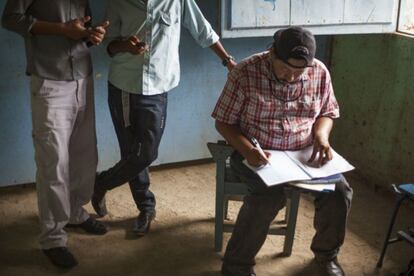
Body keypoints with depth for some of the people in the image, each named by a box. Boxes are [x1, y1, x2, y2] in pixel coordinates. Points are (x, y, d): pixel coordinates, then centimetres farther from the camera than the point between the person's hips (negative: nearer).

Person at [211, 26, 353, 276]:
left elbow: (328, 112, 11)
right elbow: (224, 122, -10)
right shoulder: (245, 73, -16)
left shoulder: (320, 72, -5)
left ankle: (327, 253, 14)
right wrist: (247, 150, -28)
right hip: (258, 153, -4)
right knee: (269, 196, -32)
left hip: (304, 152, 4)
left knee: (339, 191, -16)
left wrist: (321, 135, -12)